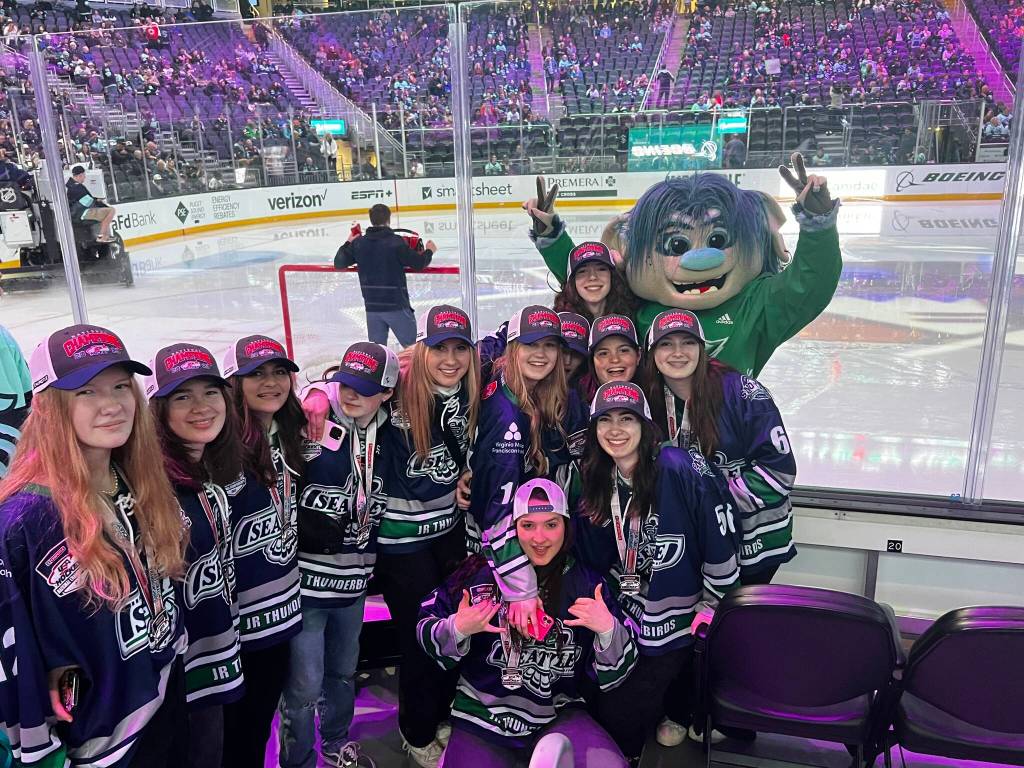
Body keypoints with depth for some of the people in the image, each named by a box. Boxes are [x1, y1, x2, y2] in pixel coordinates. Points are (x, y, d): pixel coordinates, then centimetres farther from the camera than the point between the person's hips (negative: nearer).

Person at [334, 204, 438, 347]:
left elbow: (338, 263, 10)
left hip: (372, 307, 5)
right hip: (396, 306, -5)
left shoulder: (359, 243, 1)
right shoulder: (396, 242, -12)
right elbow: (418, 263, -8)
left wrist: (348, 243, 27)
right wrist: (429, 251, 13)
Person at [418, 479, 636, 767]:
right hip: (481, 720, 0)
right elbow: (426, 628, -1)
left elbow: (612, 677, -3)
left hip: (558, 718, 0)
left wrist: (608, 629, -22)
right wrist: (457, 629, -22)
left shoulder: (588, 584, -4)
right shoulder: (482, 572, -9)